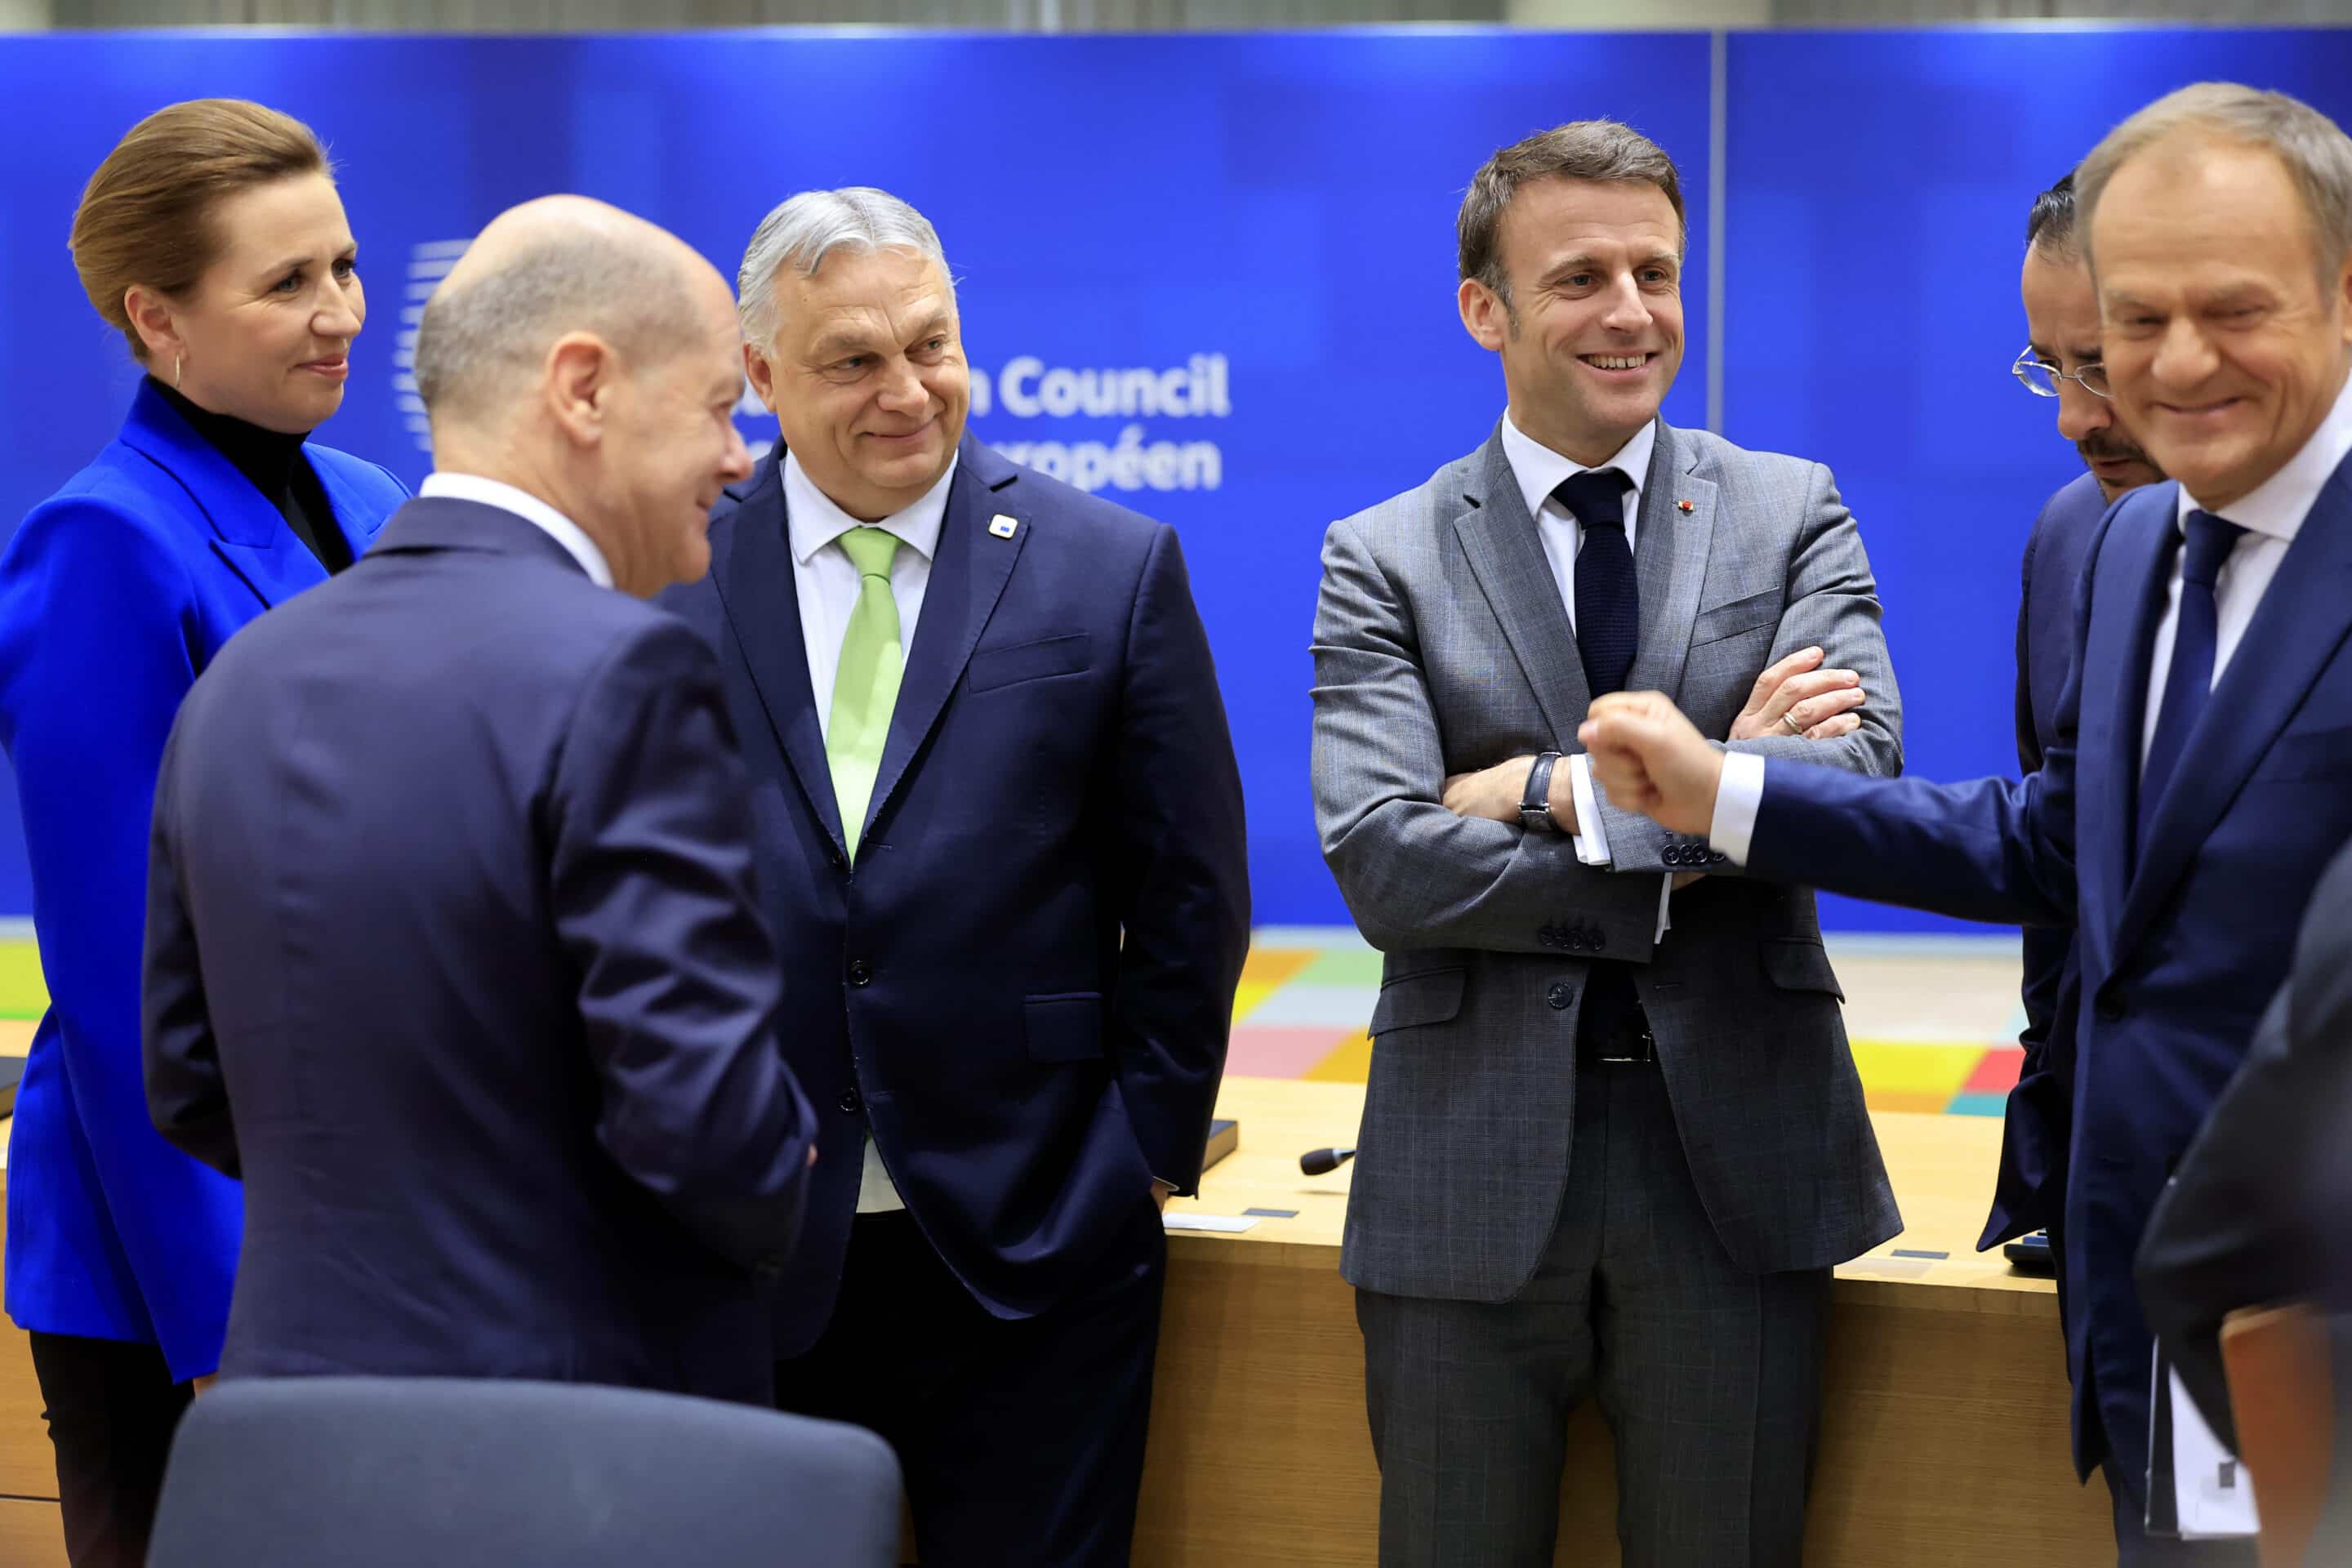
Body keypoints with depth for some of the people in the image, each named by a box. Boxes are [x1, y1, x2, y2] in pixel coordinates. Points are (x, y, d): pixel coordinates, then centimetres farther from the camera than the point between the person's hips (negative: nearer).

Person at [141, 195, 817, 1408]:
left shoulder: (245, 677, 6)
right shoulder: (618, 672, -17)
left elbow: (192, 1093, 13)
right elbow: (705, 1115, -21)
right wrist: (798, 1217, -1)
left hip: (295, 1401, 7)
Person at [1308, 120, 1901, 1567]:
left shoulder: (1793, 516, 5)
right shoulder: (1384, 561, 1)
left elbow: (1858, 781, -12)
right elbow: (1382, 866, -12)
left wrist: (1566, 790, -15)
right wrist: (1692, 822, -13)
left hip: (1736, 1159, 1)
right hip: (1473, 1174, 0)